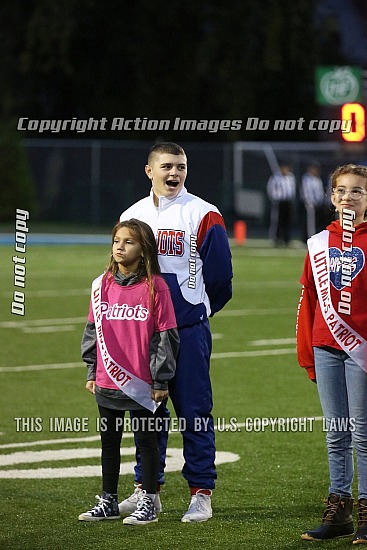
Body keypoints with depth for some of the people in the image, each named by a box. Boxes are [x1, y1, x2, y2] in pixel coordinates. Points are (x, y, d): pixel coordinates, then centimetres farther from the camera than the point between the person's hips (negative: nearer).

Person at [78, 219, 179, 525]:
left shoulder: (155, 287, -9)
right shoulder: (103, 285, 6)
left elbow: (165, 335, -8)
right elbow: (93, 330, 13)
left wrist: (161, 380, -8)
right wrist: (92, 372, 11)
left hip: (142, 384, -5)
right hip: (107, 382, 5)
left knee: (146, 440, 4)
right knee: (109, 441, 14)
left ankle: (148, 503, 13)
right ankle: (108, 502, 24)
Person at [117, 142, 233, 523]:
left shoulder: (203, 216, -5)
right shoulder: (133, 216, 11)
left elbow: (219, 277, -3)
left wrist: (193, 312, 7)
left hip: (188, 330, -5)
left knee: (193, 411, -4)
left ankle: (201, 492, 2)